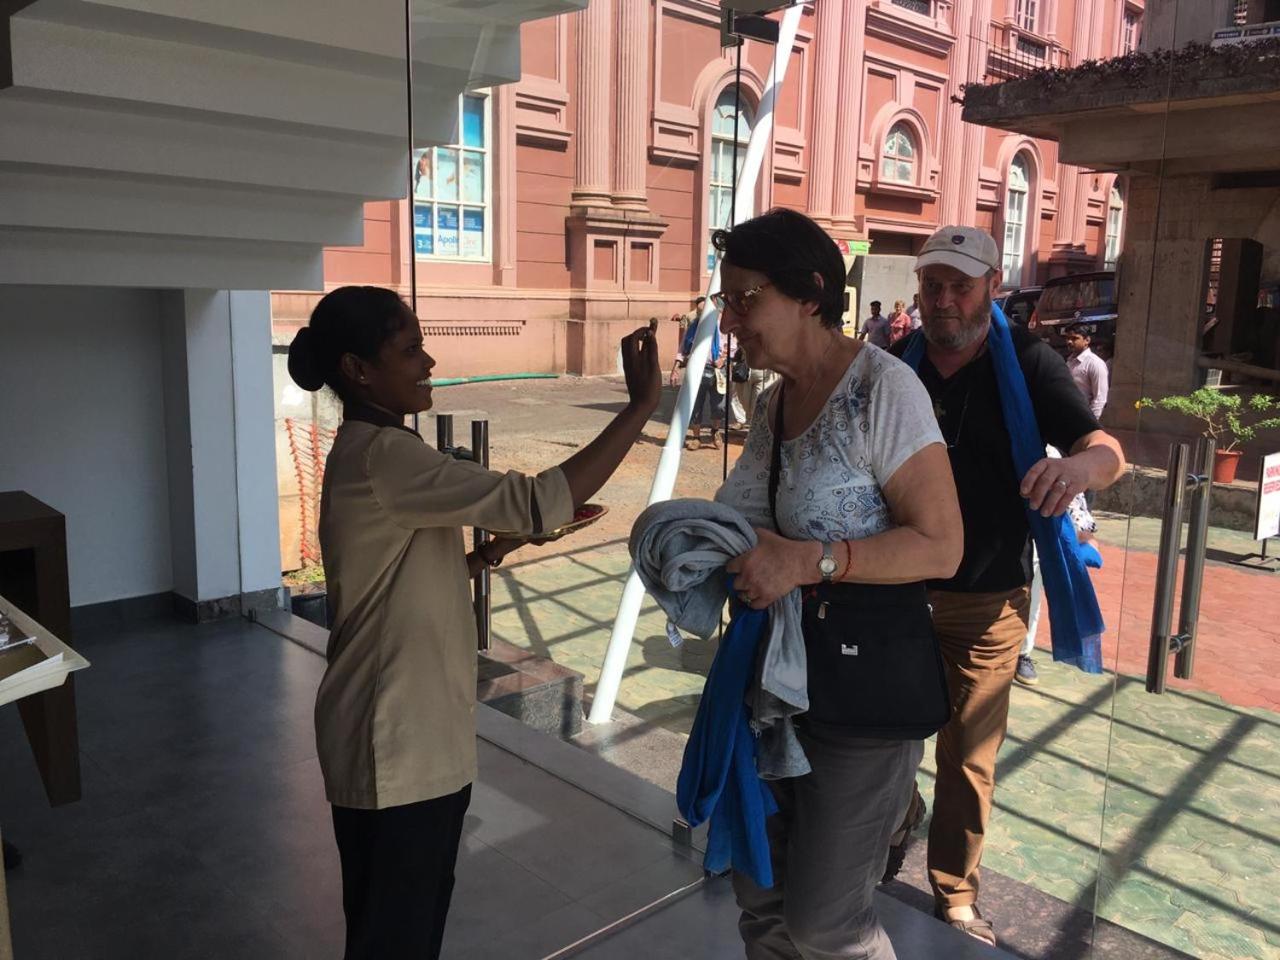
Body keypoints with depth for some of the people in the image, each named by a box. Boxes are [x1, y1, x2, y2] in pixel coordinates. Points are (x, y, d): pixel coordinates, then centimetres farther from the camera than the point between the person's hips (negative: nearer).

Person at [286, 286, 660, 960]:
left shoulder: (368, 452, 10)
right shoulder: (383, 456, -23)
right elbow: (540, 501, -30)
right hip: (396, 748, -9)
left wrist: (493, 551, 3)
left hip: (416, 734, 9)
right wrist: (641, 405, -26)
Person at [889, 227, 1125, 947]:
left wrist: (1079, 464, -40)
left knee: (969, 760, 8)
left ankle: (955, 898, 29)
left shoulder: (1026, 363, -8)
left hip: (986, 602, -2)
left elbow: (1109, 453, -15)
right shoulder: (896, 363, -1)